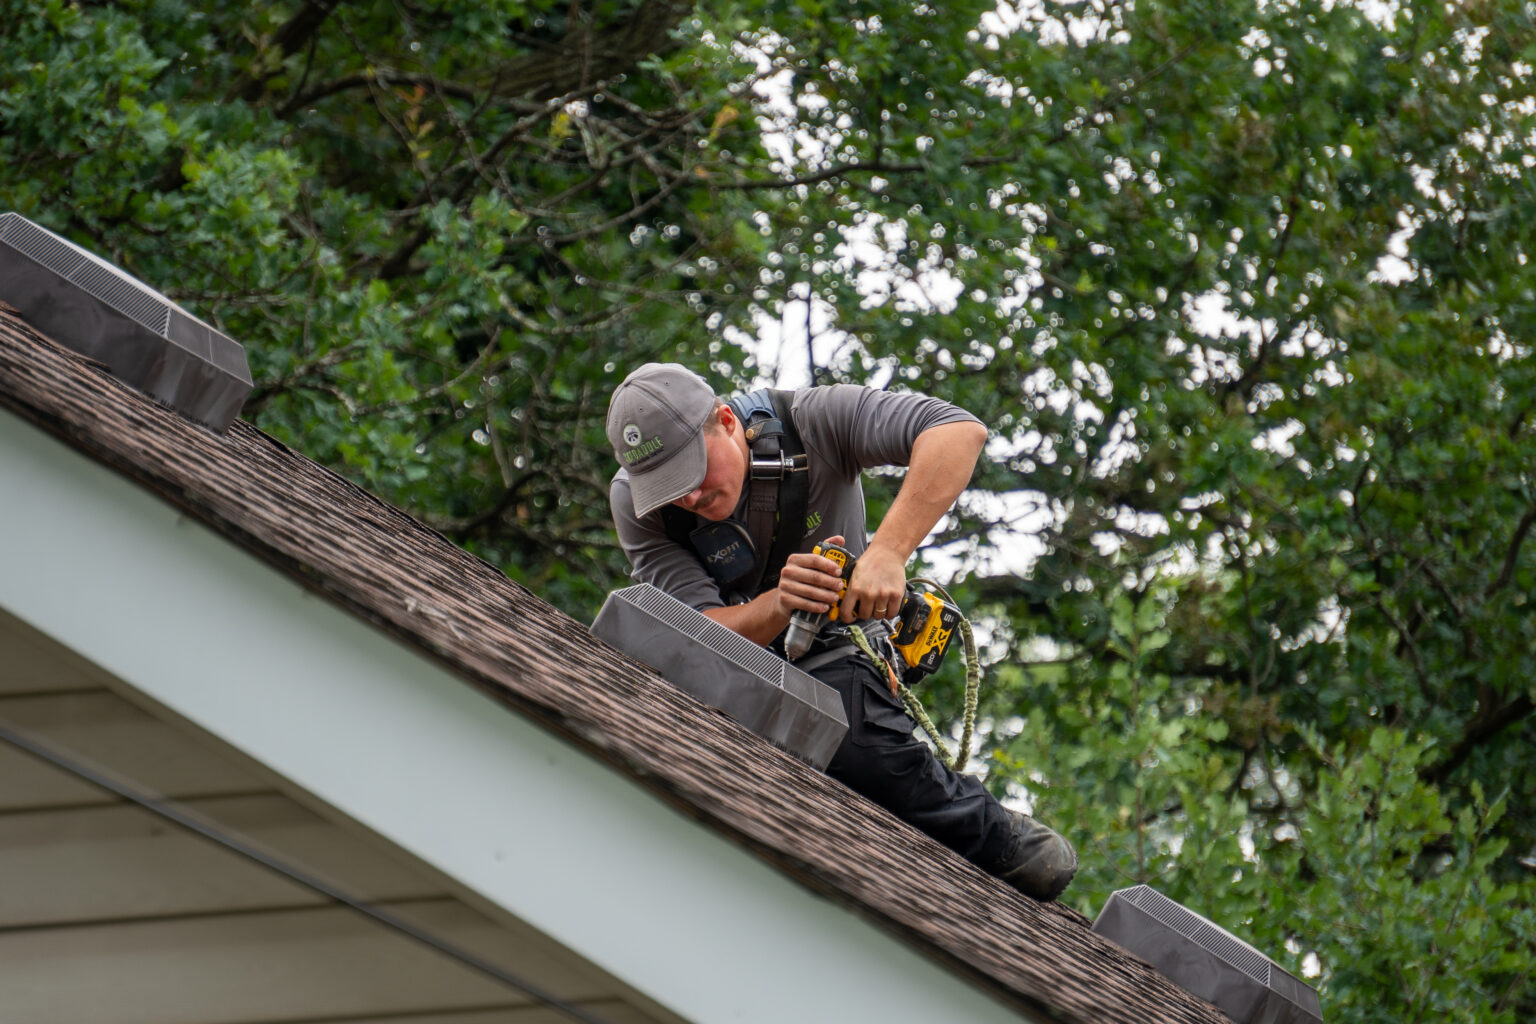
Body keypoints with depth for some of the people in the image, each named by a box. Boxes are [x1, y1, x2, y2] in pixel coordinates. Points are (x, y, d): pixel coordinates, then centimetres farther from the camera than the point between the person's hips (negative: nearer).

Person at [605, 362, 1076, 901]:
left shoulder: (808, 421, -23)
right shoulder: (633, 503, -17)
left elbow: (959, 431, -37)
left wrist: (886, 553, -48)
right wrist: (780, 604, -45)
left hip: (831, 649, -3)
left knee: (854, 739, -34)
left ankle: (997, 837, -7)